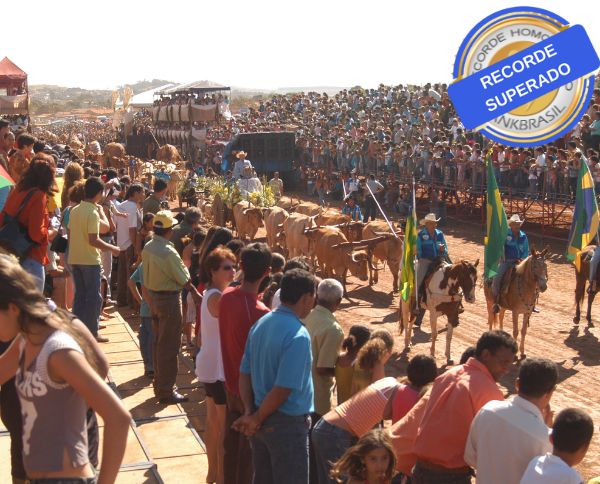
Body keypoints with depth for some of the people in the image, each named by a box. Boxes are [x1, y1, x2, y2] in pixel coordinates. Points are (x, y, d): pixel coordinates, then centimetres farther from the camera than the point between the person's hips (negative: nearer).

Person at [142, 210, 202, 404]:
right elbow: (184, 278, -16)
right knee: (169, 346, 0)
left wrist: (149, 298, 15)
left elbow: (147, 276, 8)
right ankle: (166, 391, 6)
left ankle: (159, 385, 30)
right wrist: (196, 294, -2)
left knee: (158, 342, 18)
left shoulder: (147, 248, 1)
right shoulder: (168, 252, -23)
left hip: (153, 297, 8)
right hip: (169, 299, -8)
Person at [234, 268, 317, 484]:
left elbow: (244, 373, 5)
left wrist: (249, 412, 1)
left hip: (262, 419, 8)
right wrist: (256, 418, -12)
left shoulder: (260, 324, 2)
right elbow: (283, 390, -24)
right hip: (288, 424, -8)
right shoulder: (298, 336, -22)